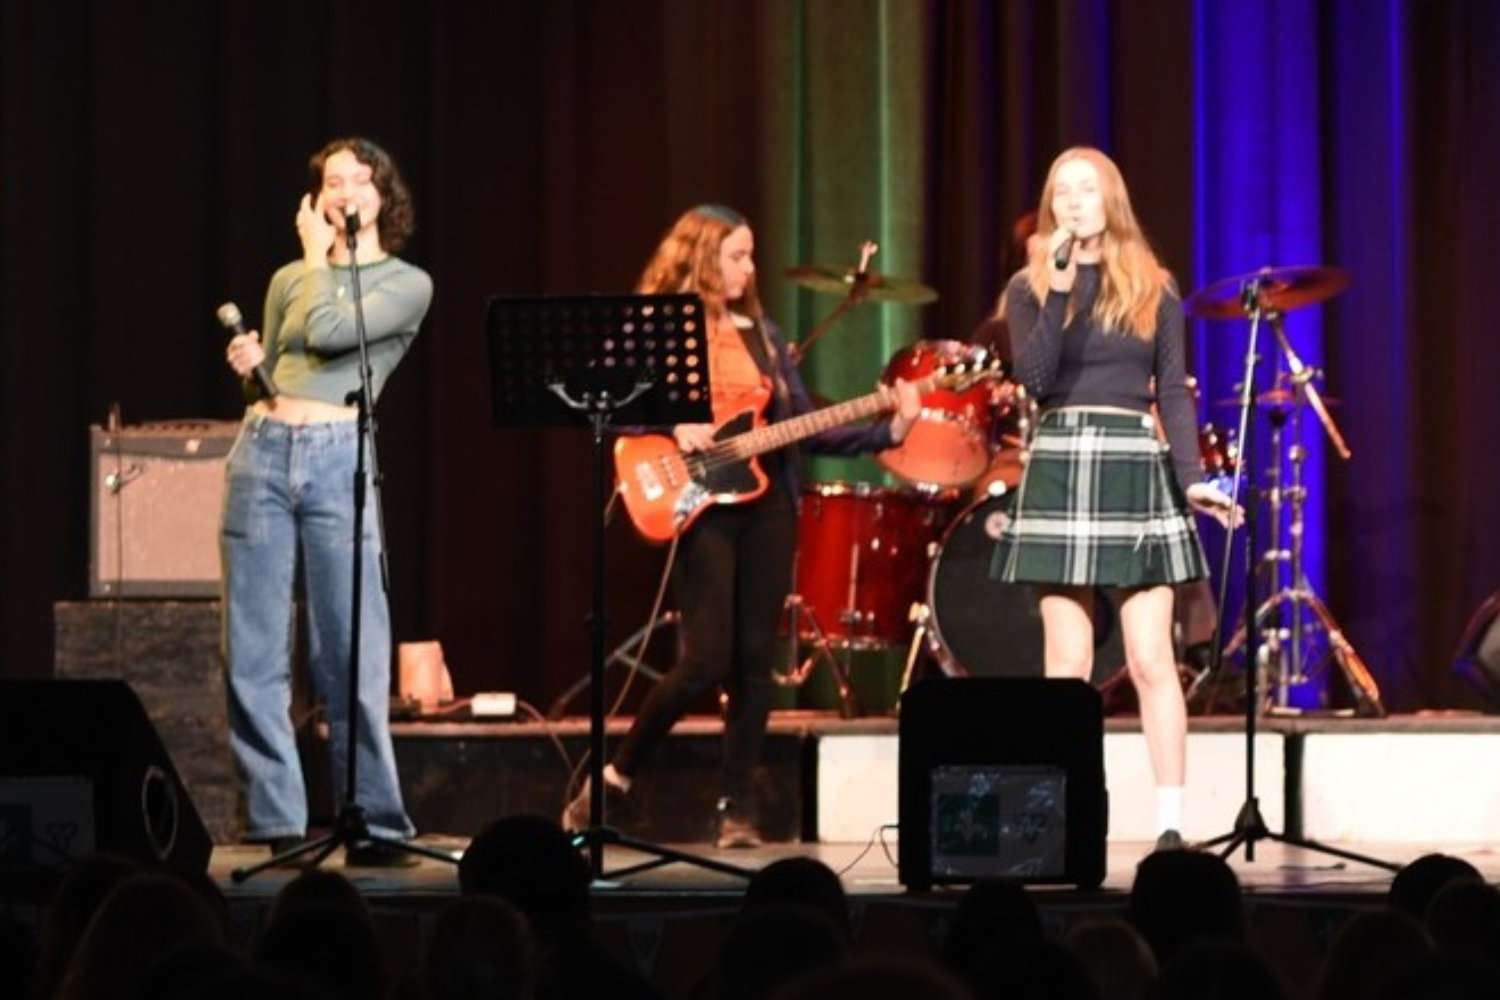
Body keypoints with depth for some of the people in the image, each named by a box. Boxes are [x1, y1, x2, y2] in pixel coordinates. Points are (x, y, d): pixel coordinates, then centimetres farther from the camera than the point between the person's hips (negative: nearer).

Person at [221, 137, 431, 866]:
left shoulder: (406, 284, 6)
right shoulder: (289, 280, 19)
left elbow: (329, 332, -11)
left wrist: (319, 257, 3)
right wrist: (248, 366, 5)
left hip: (339, 458, -4)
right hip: (262, 451, 4)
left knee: (350, 654, -7)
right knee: (253, 653, -1)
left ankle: (374, 824, -1)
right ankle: (277, 819, 4)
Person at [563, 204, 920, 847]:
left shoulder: (762, 333, 14)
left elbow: (807, 426, 12)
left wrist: (888, 432, 0)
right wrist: (672, 425, -23)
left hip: (766, 505, 5)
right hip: (701, 505, -5)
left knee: (754, 662, 1)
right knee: (705, 661, -12)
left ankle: (737, 809, 7)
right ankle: (616, 778, 5)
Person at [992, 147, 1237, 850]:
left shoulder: (1154, 289, 8)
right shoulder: (1029, 287, 6)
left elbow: (1174, 391, 6)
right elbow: (1035, 380, -8)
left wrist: (1191, 477, -6)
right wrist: (1060, 291, -13)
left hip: (1137, 469, 0)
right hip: (1060, 470, 0)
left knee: (1150, 661, -4)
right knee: (1068, 666, -1)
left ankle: (1170, 823, -3)